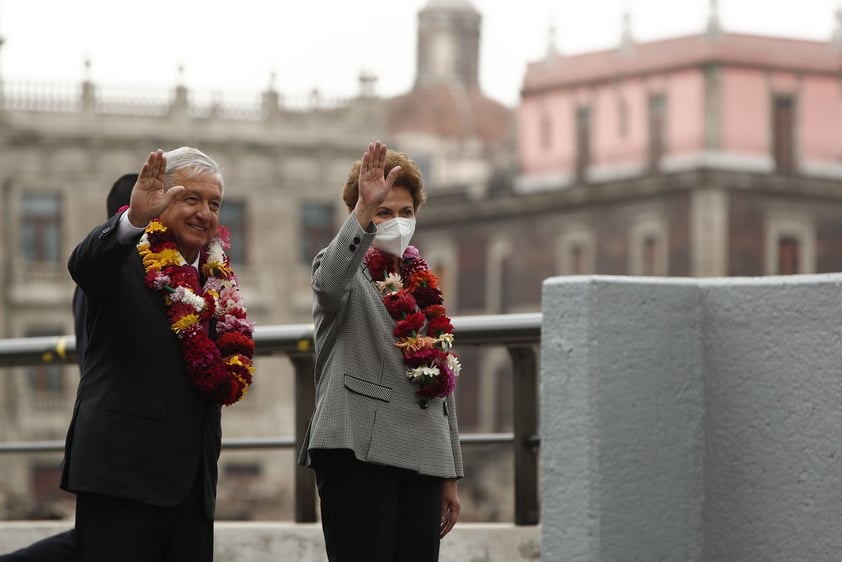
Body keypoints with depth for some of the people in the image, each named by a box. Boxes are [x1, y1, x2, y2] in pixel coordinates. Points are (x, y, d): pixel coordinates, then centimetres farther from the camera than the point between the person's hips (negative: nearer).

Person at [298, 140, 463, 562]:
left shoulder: (424, 286, 20)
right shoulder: (348, 274, 3)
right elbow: (330, 283, -25)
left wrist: (450, 477, 20)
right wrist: (364, 211, -39)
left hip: (422, 459, 6)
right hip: (360, 452, -6)